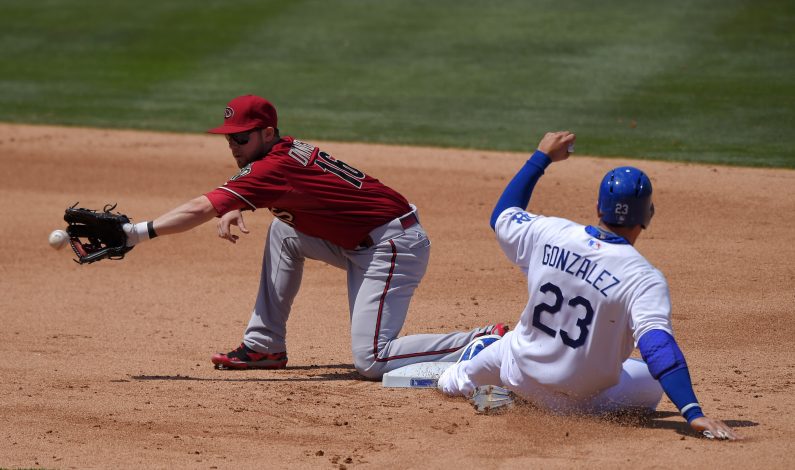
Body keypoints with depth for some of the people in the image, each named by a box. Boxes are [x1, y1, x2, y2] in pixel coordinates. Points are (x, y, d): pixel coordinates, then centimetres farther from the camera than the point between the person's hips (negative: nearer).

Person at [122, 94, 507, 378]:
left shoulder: (275, 167, -20)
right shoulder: (287, 152, 8)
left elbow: (200, 210, -23)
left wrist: (138, 233, -24)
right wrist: (232, 211, -1)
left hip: (394, 247, -10)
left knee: (371, 361, -15)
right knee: (283, 231, 13)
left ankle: (494, 341, -14)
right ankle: (265, 346, 17)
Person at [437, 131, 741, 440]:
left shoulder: (549, 233, -11)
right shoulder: (642, 277, -25)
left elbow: (503, 214, 11)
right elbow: (658, 345, -37)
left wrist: (542, 157, 18)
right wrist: (693, 413, -44)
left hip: (520, 373, 5)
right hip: (580, 401, -5)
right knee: (655, 380, 19)